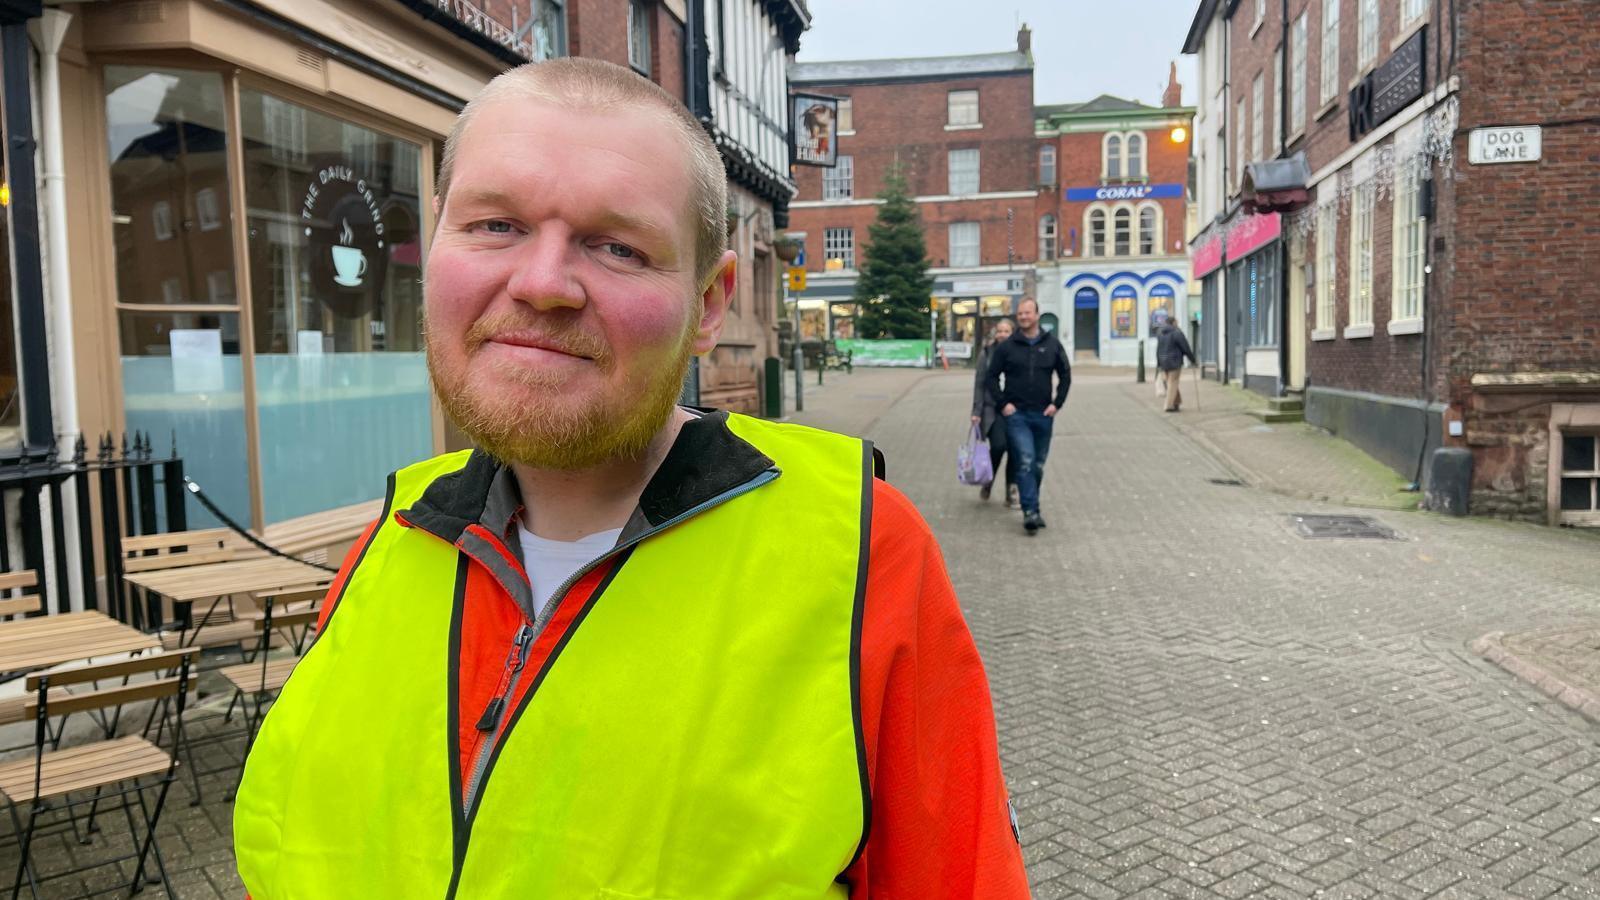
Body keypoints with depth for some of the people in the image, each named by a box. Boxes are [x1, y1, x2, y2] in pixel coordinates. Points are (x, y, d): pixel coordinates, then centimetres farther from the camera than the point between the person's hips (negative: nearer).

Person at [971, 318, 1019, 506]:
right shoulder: (987, 354, 4)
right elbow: (979, 384, 5)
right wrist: (977, 411, 0)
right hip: (993, 409, -1)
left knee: (1015, 450, 0)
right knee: (998, 445, -14)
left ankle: (1012, 492, 12)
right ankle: (988, 481, 13)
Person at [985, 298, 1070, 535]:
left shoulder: (1052, 345, 6)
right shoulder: (1006, 347, 1)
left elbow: (1065, 375, 12)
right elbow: (992, 377, 5)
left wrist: (1057, 403, 2)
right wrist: (1003, 403, -5)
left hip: (1043, 415, 3)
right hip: (1016, 414, -3)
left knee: (1038, 465, 10)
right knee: (1026, 460, -16)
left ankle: (1031, 508, 23)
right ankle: (1031, 511, -16)